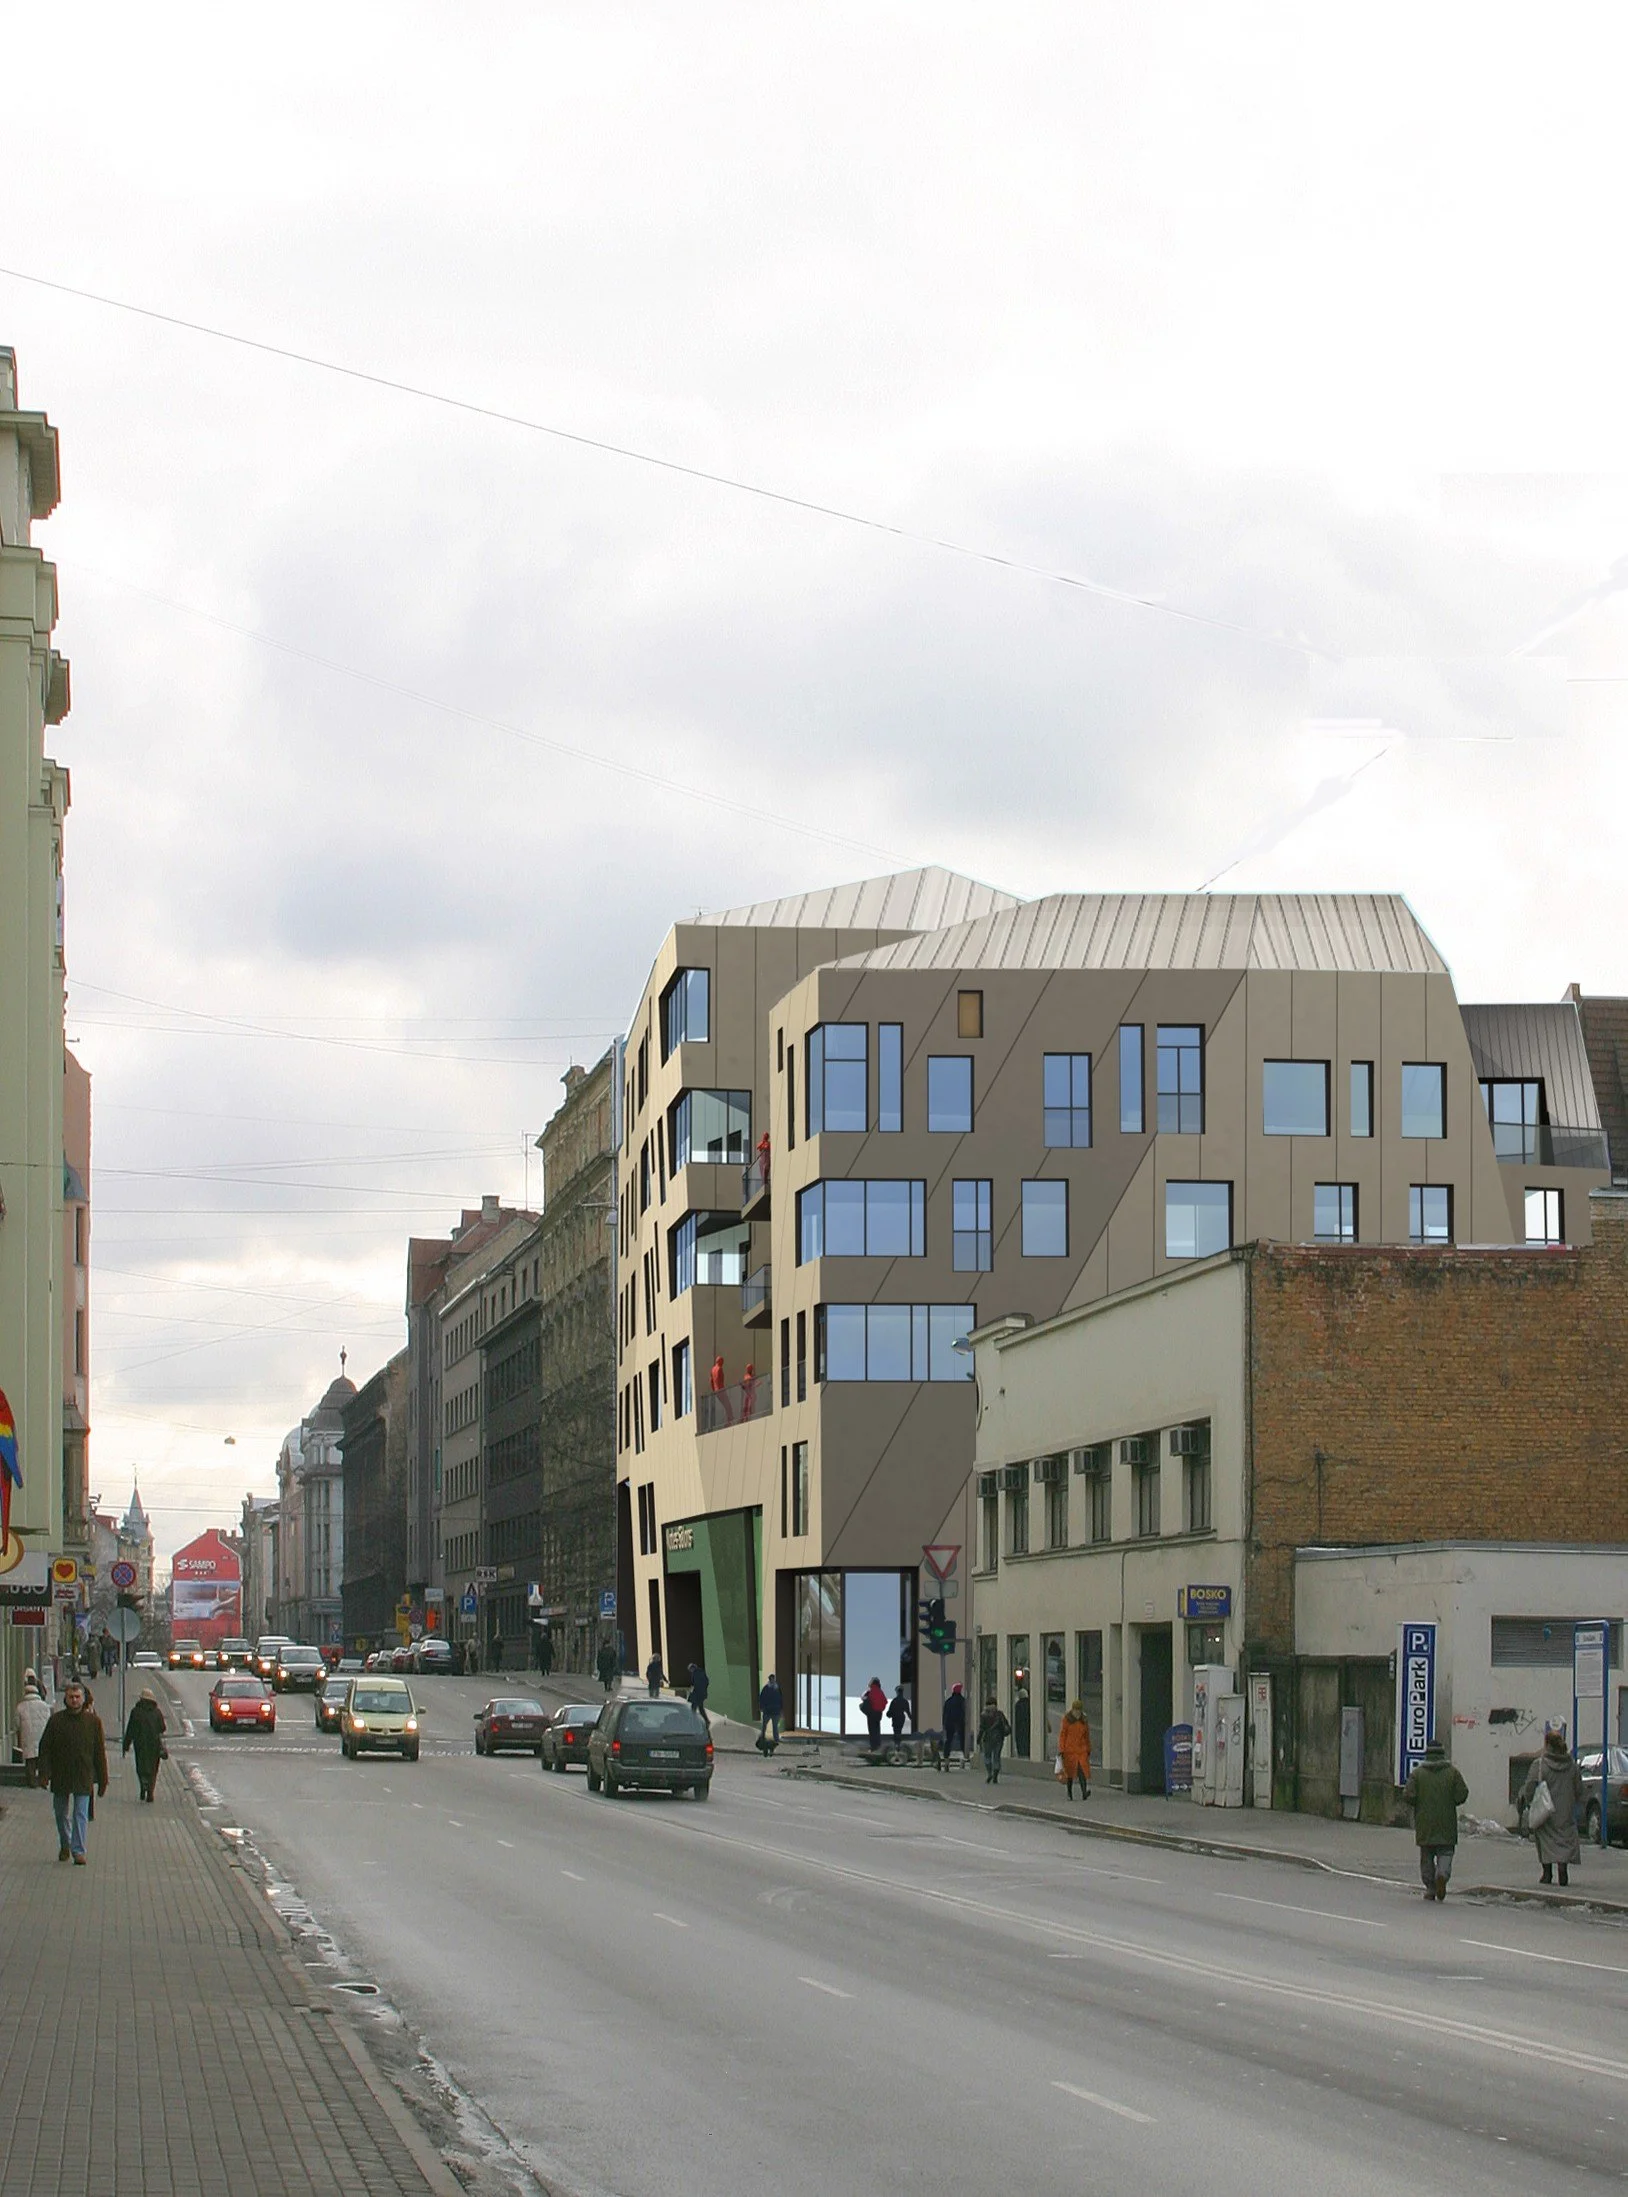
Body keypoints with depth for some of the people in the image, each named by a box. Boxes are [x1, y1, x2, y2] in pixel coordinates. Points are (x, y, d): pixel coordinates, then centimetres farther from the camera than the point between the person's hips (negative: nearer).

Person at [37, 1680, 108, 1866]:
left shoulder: (93, 1721, 1)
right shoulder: (56, 1720, 1)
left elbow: (100, 1751, 4)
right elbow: (45, 1747, 2)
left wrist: (102, 1779, 3)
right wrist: (45, 1772, -8)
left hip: (83, 1776, -2)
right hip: (60, 1776, 2)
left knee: (80, 1814, -7)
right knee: (61, 1813, 14)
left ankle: (78, 1851, -7)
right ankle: (64, 1845, 34)